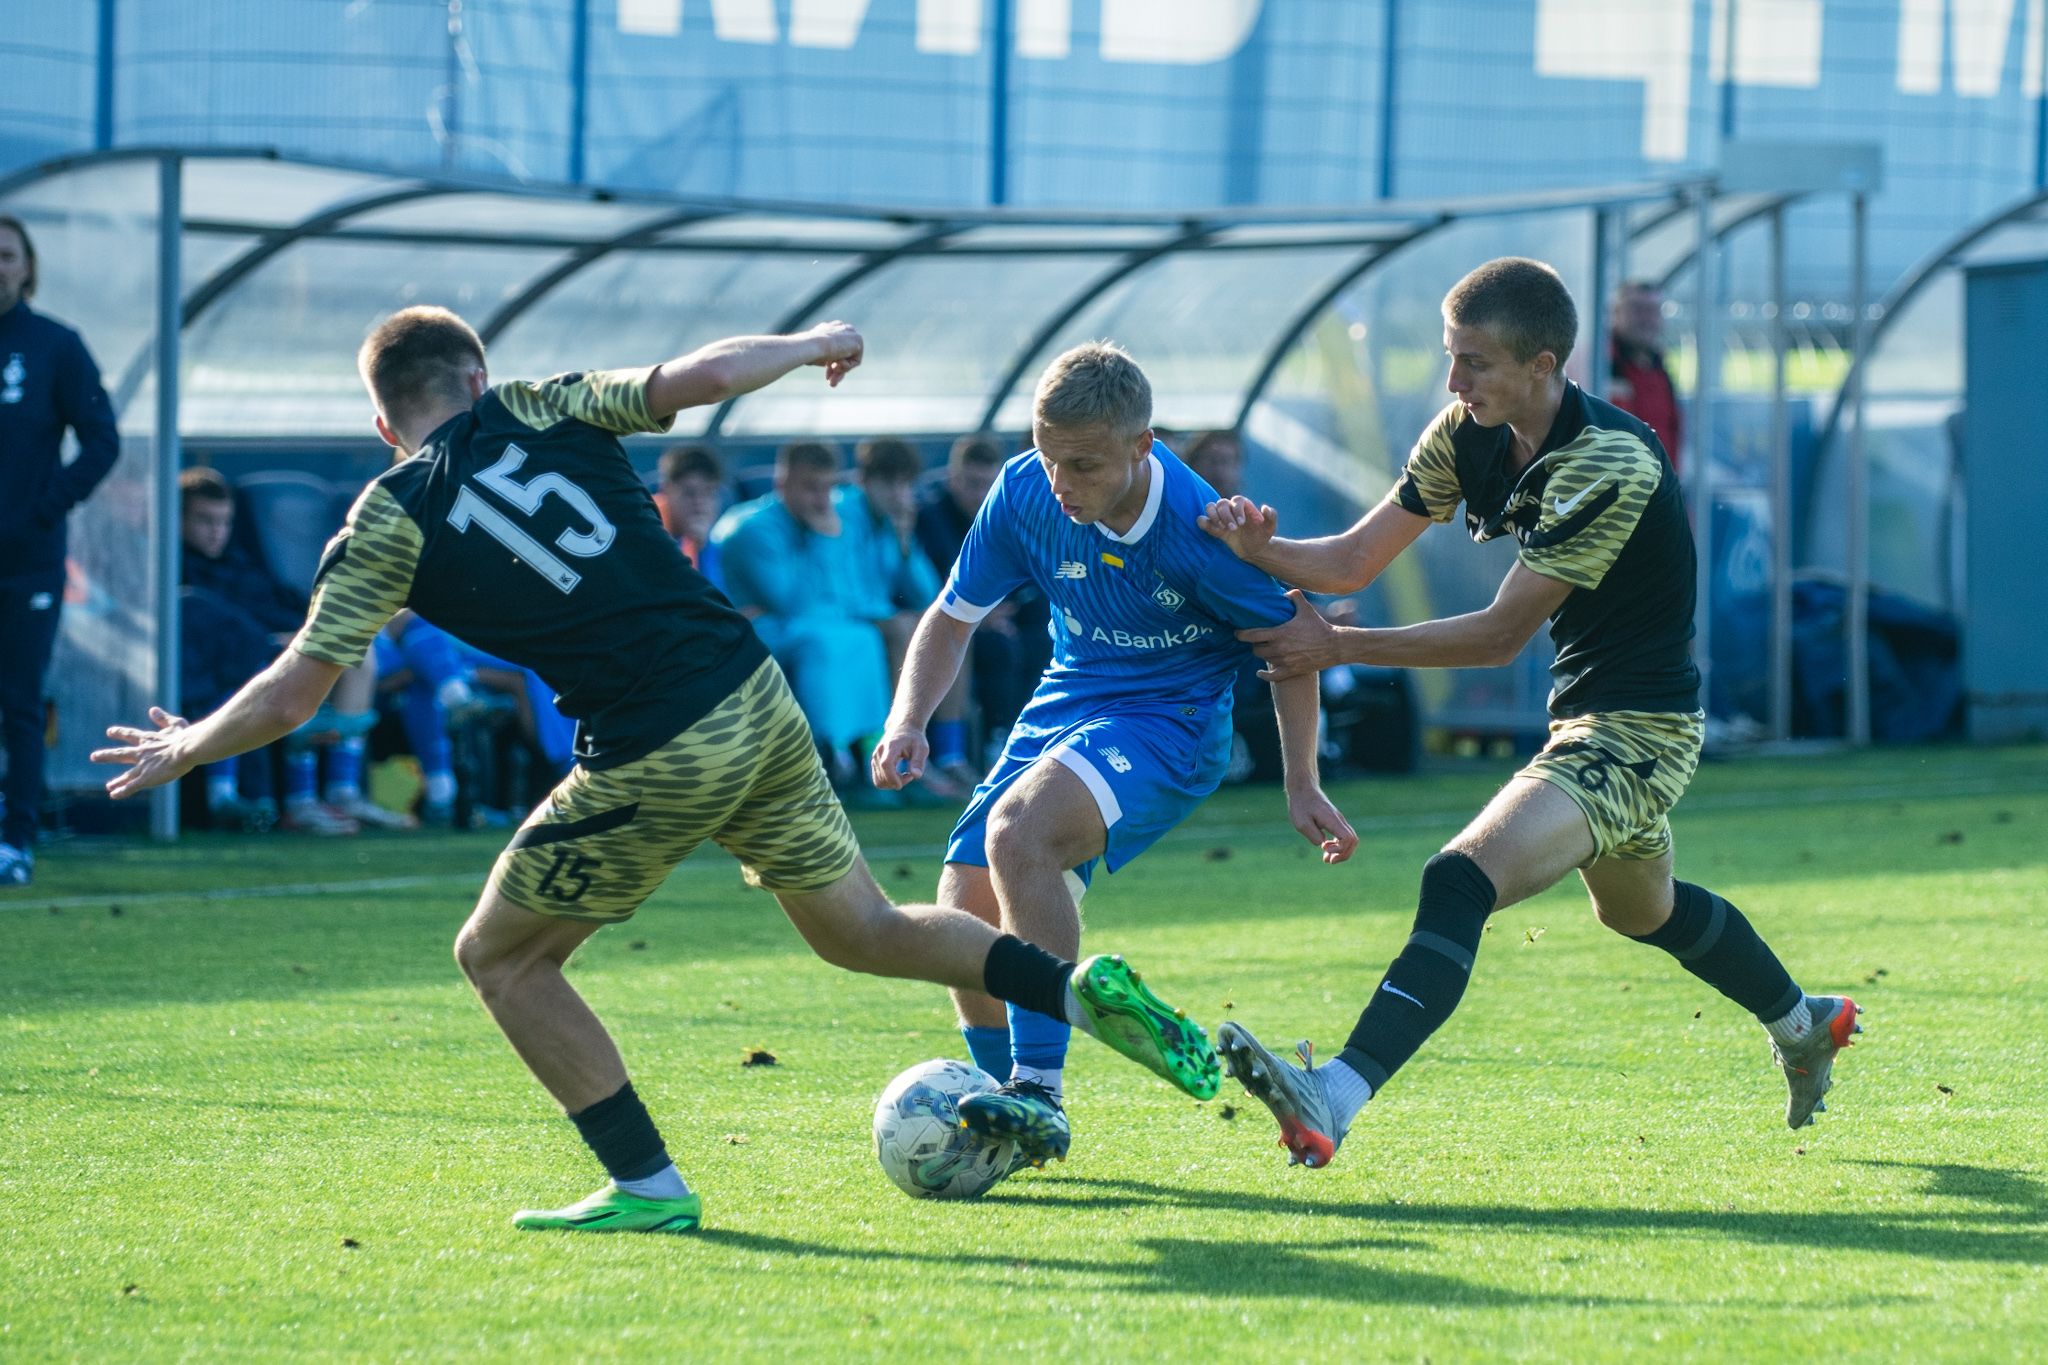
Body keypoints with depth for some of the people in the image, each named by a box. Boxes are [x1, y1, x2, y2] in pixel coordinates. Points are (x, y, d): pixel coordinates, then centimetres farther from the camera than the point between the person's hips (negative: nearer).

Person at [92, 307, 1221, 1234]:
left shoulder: (389, 522, 1)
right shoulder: (541, 406, 10)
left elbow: (291, 696, 1)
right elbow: (705, 376, 1)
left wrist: (181, 749, 18)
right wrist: (813, 345, 20)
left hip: (654, 764, -5)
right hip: (756, 701, 5)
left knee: (500, 957, 13)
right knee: (863, 931, 23)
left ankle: (648, 1188, 8)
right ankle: (1083, 989, 9)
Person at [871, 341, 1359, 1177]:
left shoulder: (1196, 528, -21)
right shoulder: (1025, 494, -10)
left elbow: (1287, 639, -5)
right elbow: (952, 619, 5)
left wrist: (1301, 785, -6)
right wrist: (907, 723, -11)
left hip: (1170, 724, -6)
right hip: (1063, 705, 6)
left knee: (1017, 831, -33)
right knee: (964, 914, -7)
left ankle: (1039, 1093, -31)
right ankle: (1017, 1125, 16)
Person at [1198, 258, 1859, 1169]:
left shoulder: (1610, 464, -26)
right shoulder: (1467, 436, -3)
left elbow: (1502, 633, -25)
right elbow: (1354, 561, -1)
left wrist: (1337, 647, -25)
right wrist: (1259, 549, -22)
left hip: (1638, 731, -10)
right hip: (1586, 716, 10)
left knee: (1461, 881, -29)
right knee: (1640, 911, 33)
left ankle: (1331, 1102, -43)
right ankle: (1805, 1025, 60)